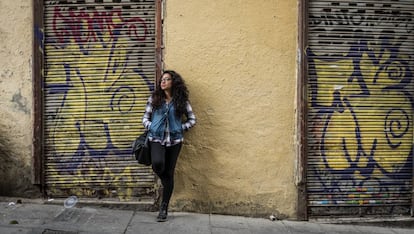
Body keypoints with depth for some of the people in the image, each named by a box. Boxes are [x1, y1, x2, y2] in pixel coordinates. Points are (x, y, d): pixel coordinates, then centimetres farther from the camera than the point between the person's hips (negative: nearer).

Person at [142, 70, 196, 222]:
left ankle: (164, 208, 17)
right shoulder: (154, 98, 5)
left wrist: (181, 128, -3)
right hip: (156, 138, 0)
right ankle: (165, 183, 9)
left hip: (174, 140, 0)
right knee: (157, 163, -28)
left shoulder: (181, 100, 3)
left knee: (169, 173, 3)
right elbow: (145, 118, 8)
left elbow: (192, 119, 9)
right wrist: (151, 128, -9)